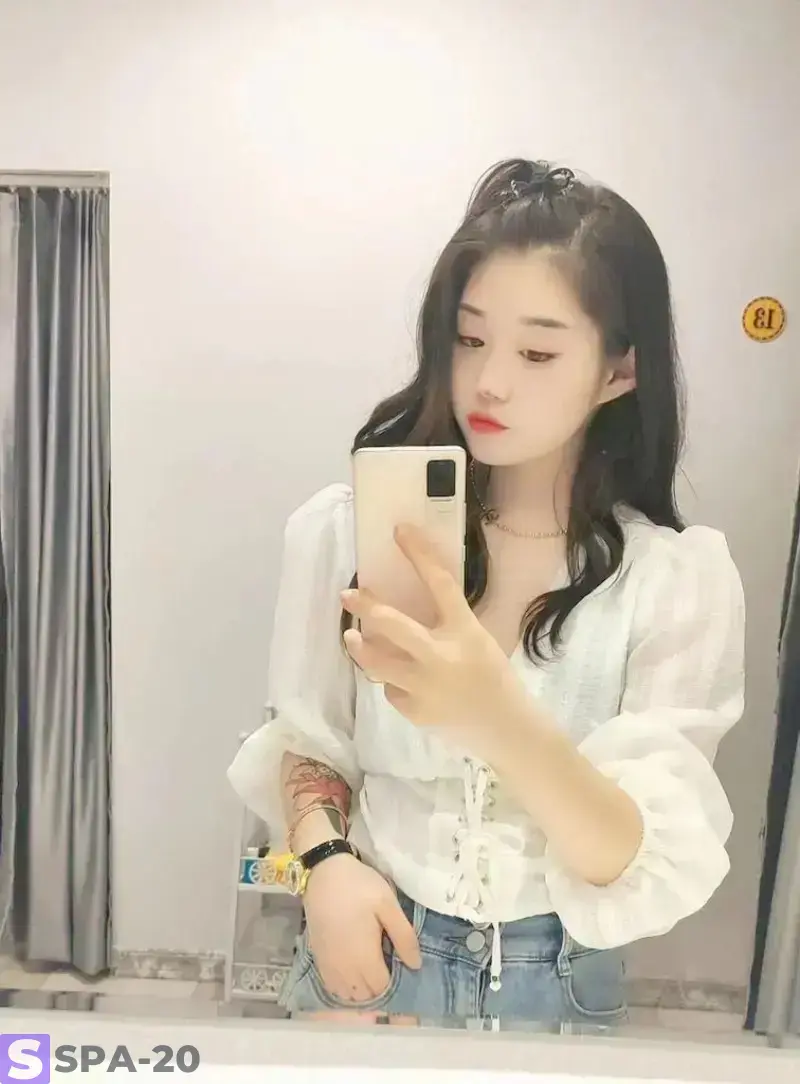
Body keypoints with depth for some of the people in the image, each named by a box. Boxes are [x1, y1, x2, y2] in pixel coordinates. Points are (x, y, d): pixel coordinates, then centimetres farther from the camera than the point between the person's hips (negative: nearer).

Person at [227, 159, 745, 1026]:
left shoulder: (678, 576, -17)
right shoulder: (349, 526, -13)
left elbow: (649, 867, -21)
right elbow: (306, 739, -2)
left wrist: (500, 722, -38)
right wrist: (327, 858, -20)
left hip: (559, 982, 0)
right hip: (374, 948, 1)